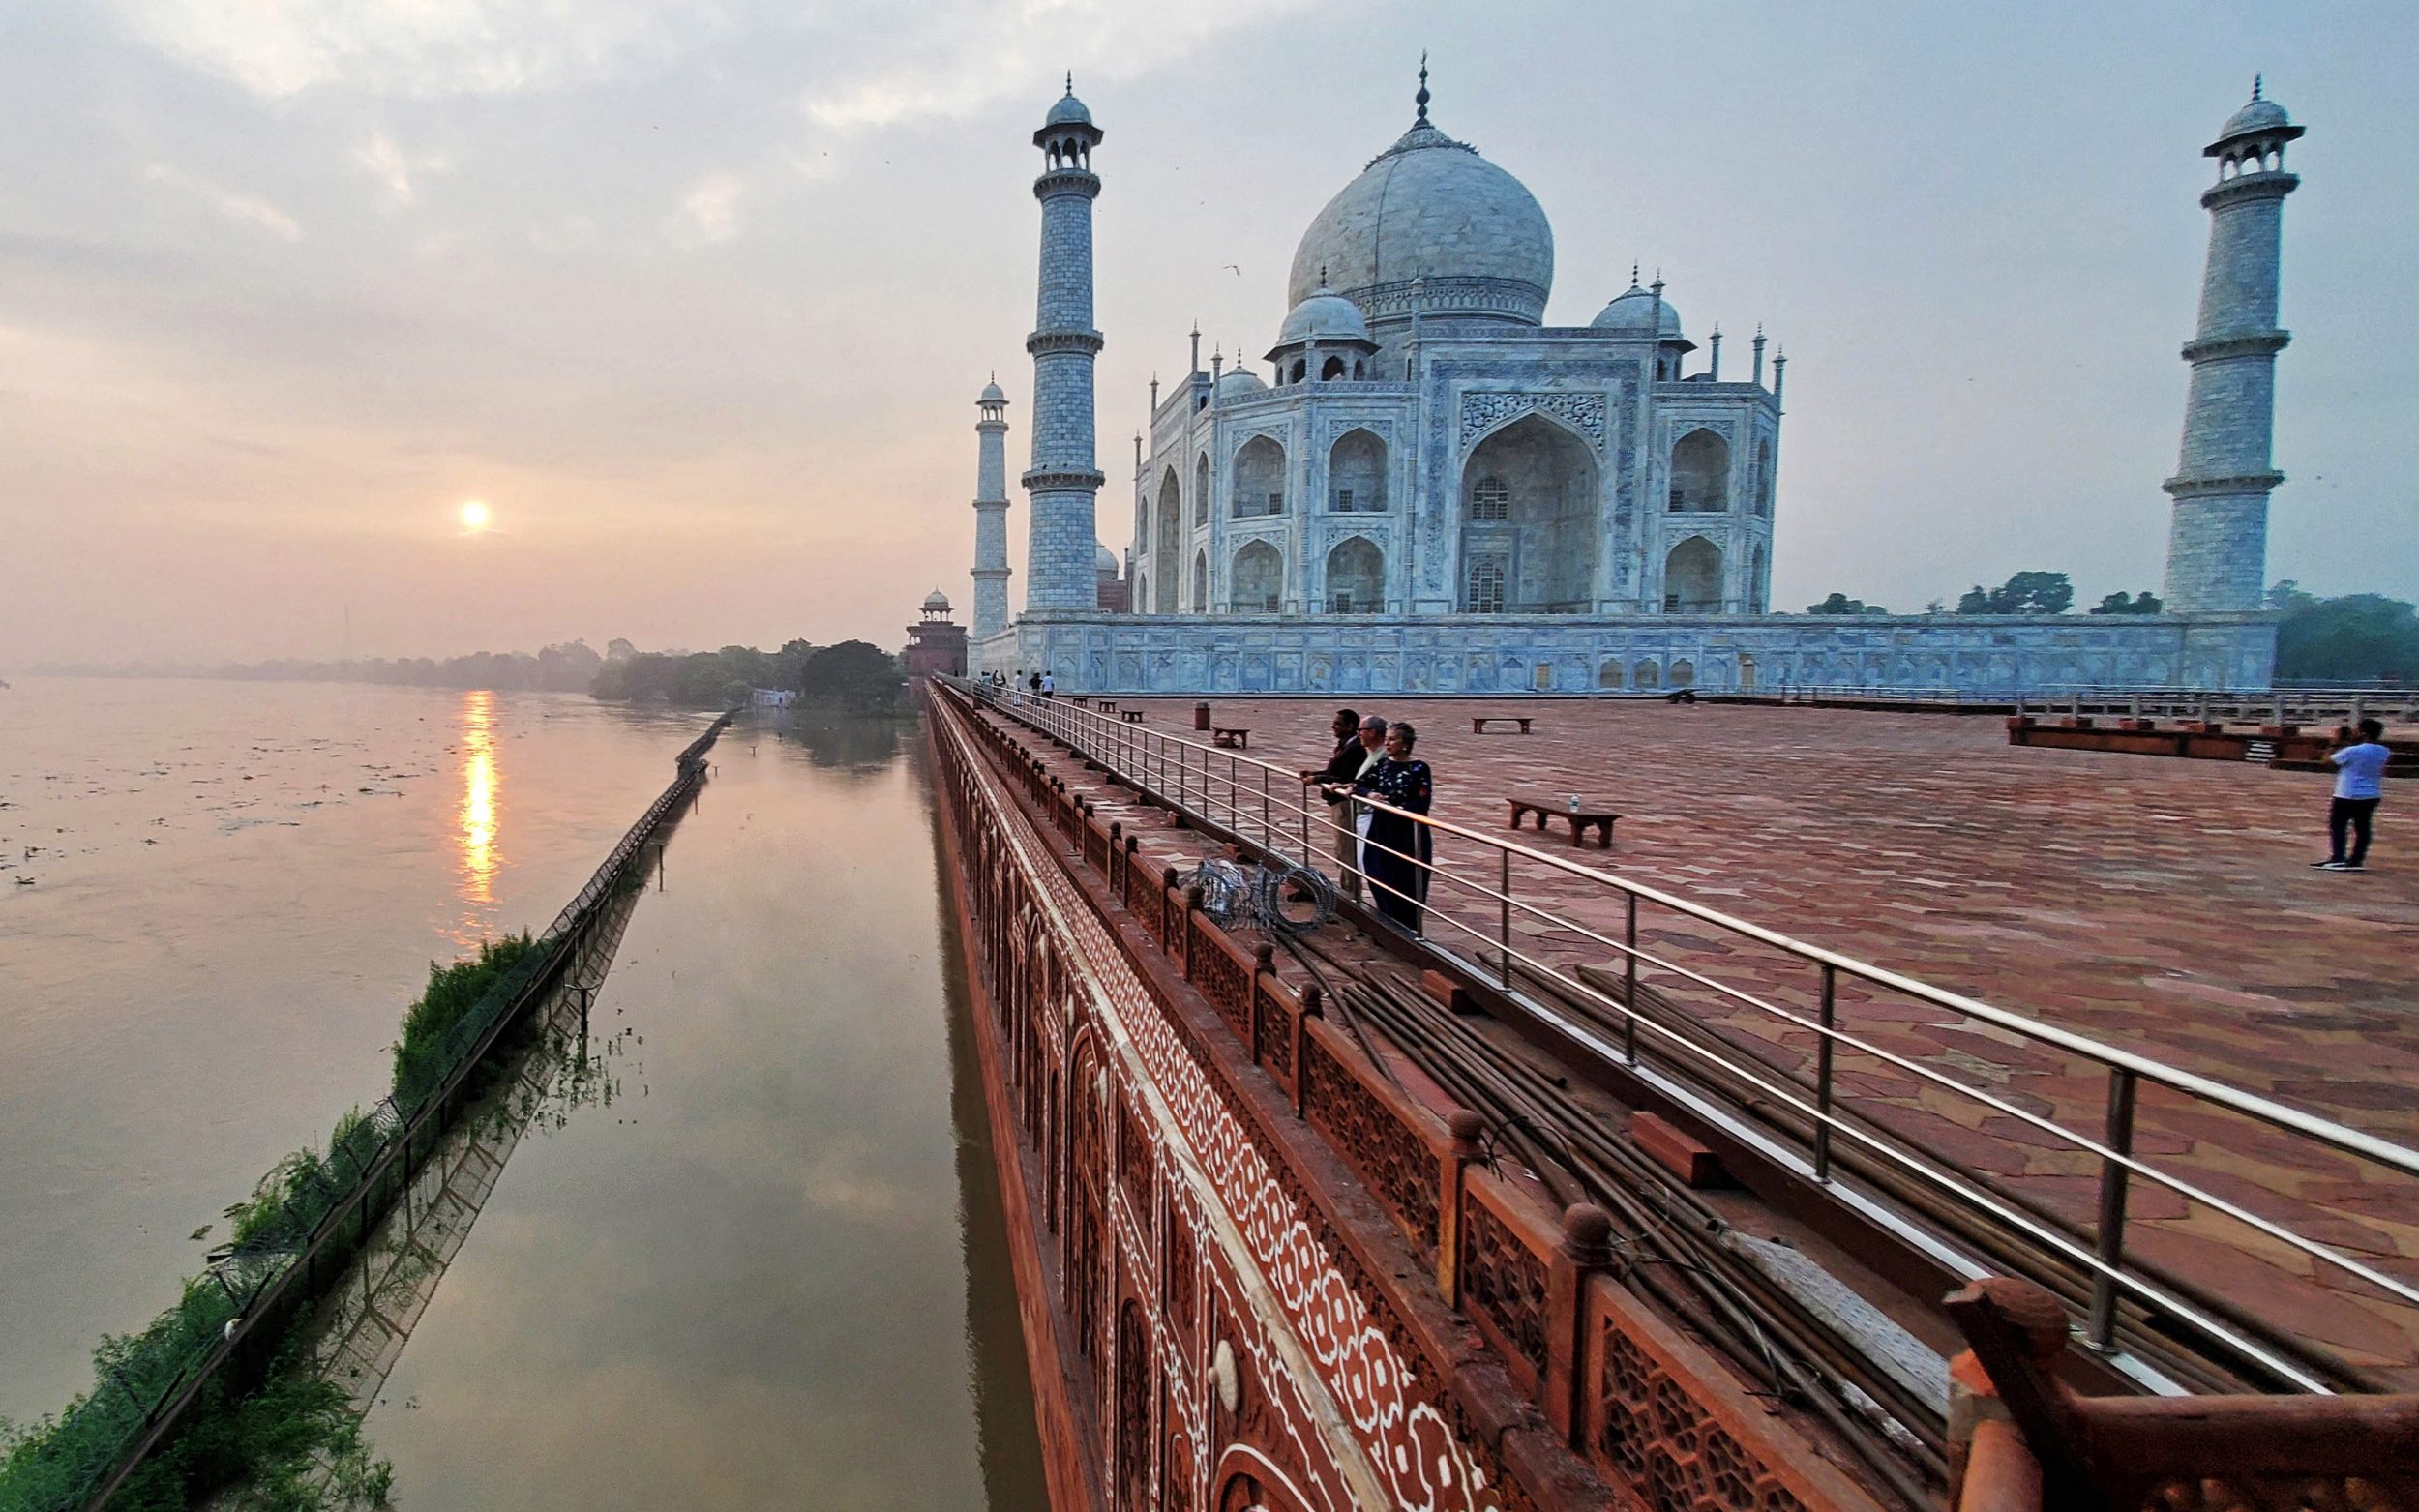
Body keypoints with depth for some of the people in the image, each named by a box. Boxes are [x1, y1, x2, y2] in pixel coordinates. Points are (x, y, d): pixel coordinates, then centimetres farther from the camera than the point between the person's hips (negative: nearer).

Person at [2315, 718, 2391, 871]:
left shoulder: (2352, 751, -19)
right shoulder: (2385, 752, 1)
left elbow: (2328, 759, -6)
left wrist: (2338, 743, 5)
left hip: (2348, 795, -6)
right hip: (2372, 795, 6)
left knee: (2337, 825, 3)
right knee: (2362, 827, 10)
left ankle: (2337, 858, -4)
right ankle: (2356, 860, 11)